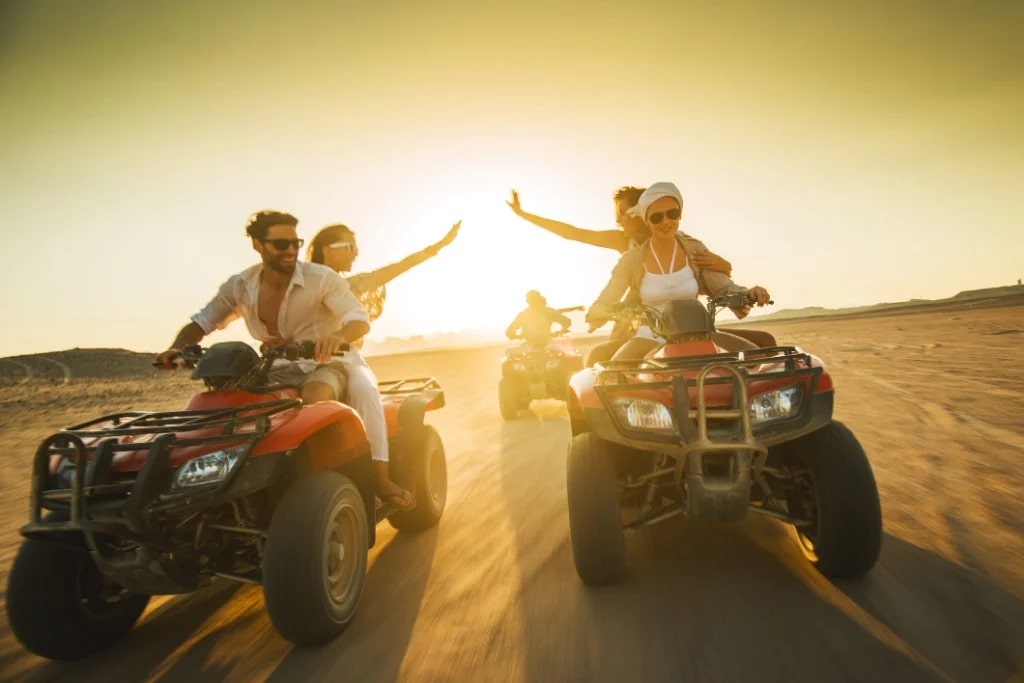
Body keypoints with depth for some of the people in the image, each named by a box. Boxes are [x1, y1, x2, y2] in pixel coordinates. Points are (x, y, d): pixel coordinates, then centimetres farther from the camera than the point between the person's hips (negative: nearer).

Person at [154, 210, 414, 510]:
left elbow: (361, 319, -22)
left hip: (326, 364, -4)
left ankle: (380, 477, -32)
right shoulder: (240, 286, 0)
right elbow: (201, 322, 7)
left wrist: (339, 336, -46)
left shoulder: (322, 278, -13)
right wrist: (177, 348, -15)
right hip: (277, 370, 4)